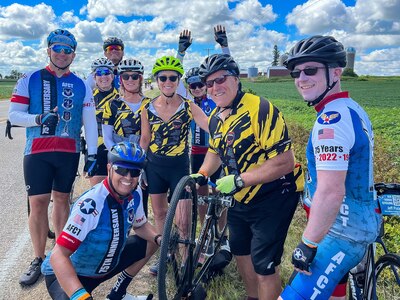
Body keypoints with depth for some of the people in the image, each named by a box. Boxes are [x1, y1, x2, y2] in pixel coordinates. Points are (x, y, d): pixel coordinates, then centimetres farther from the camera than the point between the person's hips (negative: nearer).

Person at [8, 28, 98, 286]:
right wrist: (39, 119, -20)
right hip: (37, 151, -1)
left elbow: (90, 121, 5)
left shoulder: (81, 86, 7)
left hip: (69, 152, 1)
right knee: (38, 203, -3)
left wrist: (92, 153, -2)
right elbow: (14, 114, -1)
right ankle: (39, 260, 10)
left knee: (61, 199, 10)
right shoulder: (30, 79, 4)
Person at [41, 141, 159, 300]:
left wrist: (159, 238, -12)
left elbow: (141, 225, 9)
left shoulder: (135, 195, -10)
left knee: (150, 243, 4)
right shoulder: (90, 204, -33)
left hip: (104, 265, 8)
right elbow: (58, 255, -37)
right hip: (70, 273, -8)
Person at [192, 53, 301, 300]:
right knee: (240, 251, 22)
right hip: (239, 200, 9)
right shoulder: (215, 117, 2)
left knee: (264, 266, -3)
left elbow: (285, 161, -29)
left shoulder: (260, 110, -25)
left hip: (271, 199, -8)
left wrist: (239, 180, -29)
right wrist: (202, 174, 1)